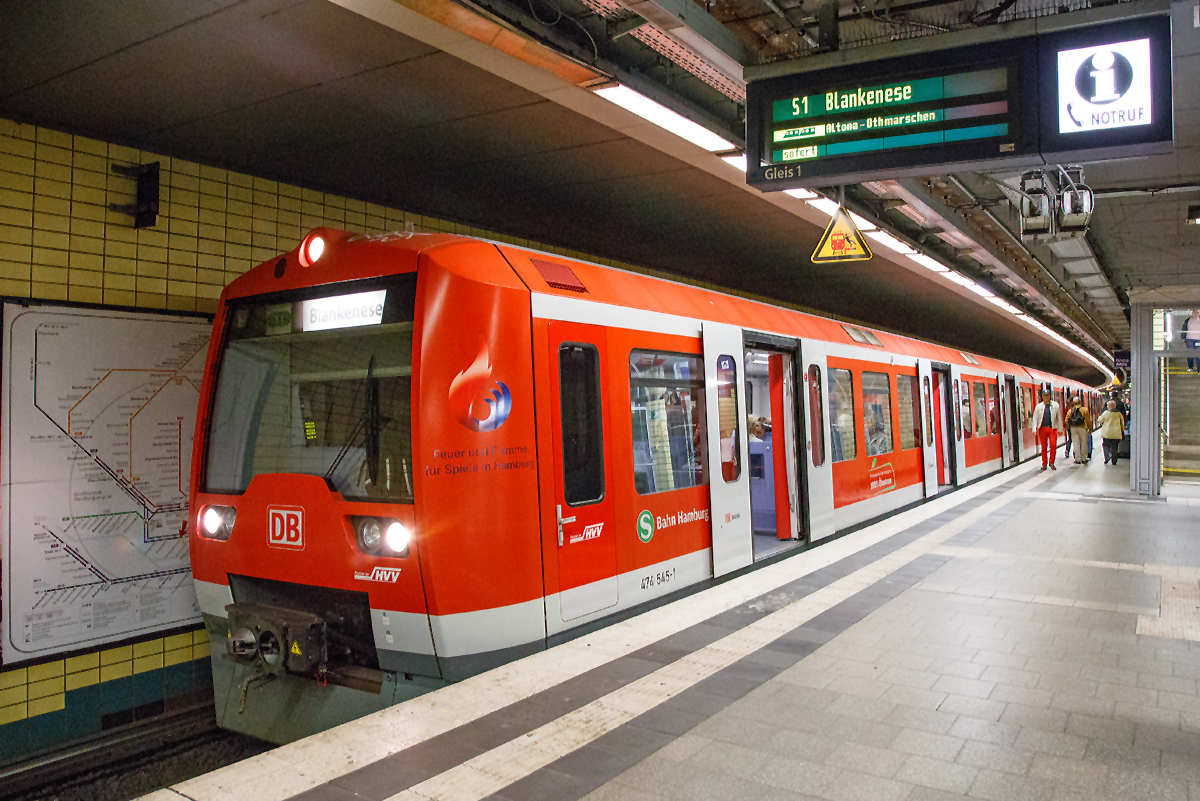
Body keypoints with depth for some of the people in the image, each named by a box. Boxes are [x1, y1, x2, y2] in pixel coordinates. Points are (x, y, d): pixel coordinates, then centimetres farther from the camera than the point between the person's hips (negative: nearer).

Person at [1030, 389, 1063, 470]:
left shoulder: (1055, 405, 8)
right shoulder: (1038, 406, 8)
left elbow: (1059, 417, 10)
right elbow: (1035, 418, 7)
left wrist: (1060, 429, 8)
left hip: (1052, 428, -1)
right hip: (1042, 429, 1)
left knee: (1053, 445, -13)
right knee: (1044, 447, 4)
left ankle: (1051, 463, 3)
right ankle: (1044, 464, 14)